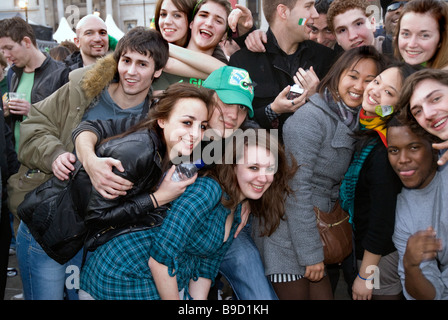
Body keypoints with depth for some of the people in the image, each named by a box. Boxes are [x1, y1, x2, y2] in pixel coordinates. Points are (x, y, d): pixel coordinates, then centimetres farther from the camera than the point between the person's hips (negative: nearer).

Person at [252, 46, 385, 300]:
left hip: (318, 228, 8)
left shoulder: (351, 122, 10)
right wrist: (311, 253, -17)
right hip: (288, 233, -7)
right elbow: (296, 189, -20)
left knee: (324, 295, 10)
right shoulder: (310, 119, -17)